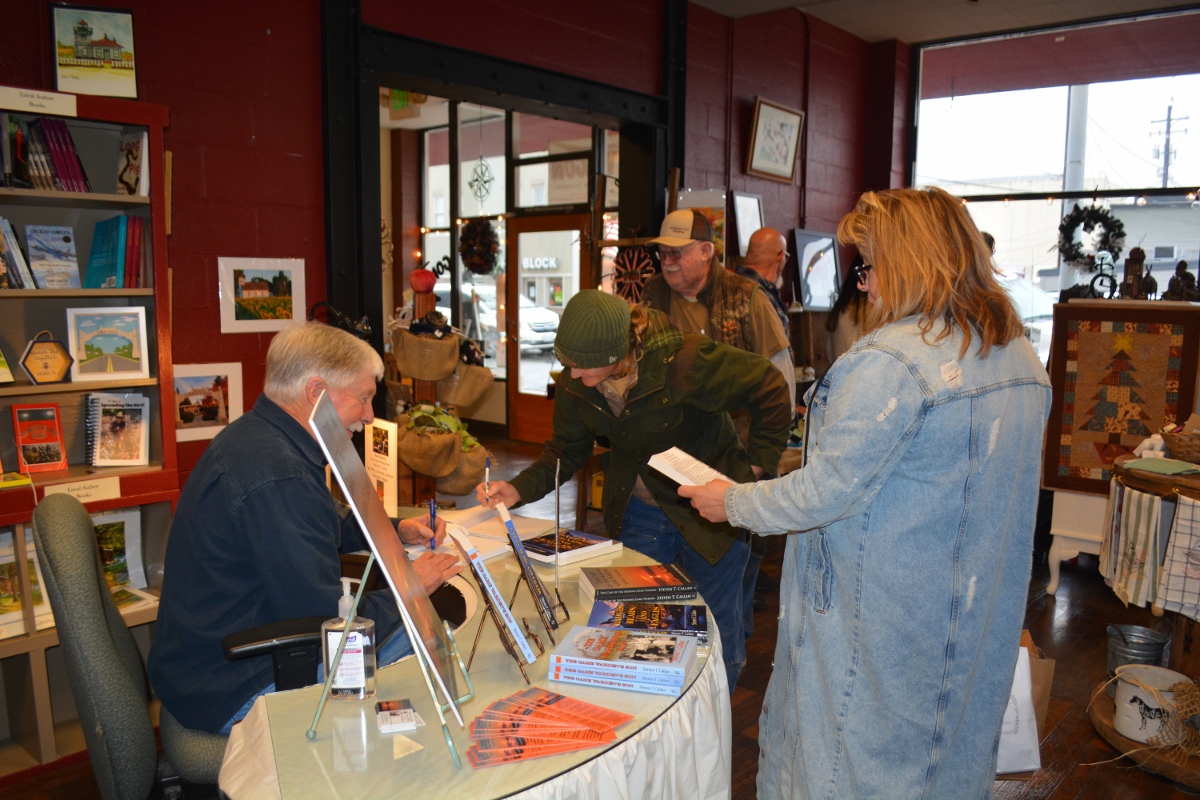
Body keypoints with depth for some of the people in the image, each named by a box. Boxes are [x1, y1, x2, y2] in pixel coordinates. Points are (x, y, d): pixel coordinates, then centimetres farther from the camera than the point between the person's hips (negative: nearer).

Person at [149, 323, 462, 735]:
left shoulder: (254, 435, 5)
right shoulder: (280, 479, -30)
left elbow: (328, 526, 24)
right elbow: (329, 624, -26)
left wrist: (397, 531, 11)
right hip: (234, 693, -10)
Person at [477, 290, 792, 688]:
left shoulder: (684, 361, -30)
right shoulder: (574, 385, -12)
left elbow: (770, 387, -17)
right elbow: (566, 450, 2)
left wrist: (757, 462, -13)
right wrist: (519, 488, -13)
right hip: (638, 512, 5)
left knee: (717, 637, 8)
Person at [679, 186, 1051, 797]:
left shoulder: (892, 361, -24)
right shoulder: (1023, 360, 4)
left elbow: (825, 493, -22)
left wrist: (732, 503, -7)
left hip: (884, 625, -8)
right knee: (954, 749, 24)